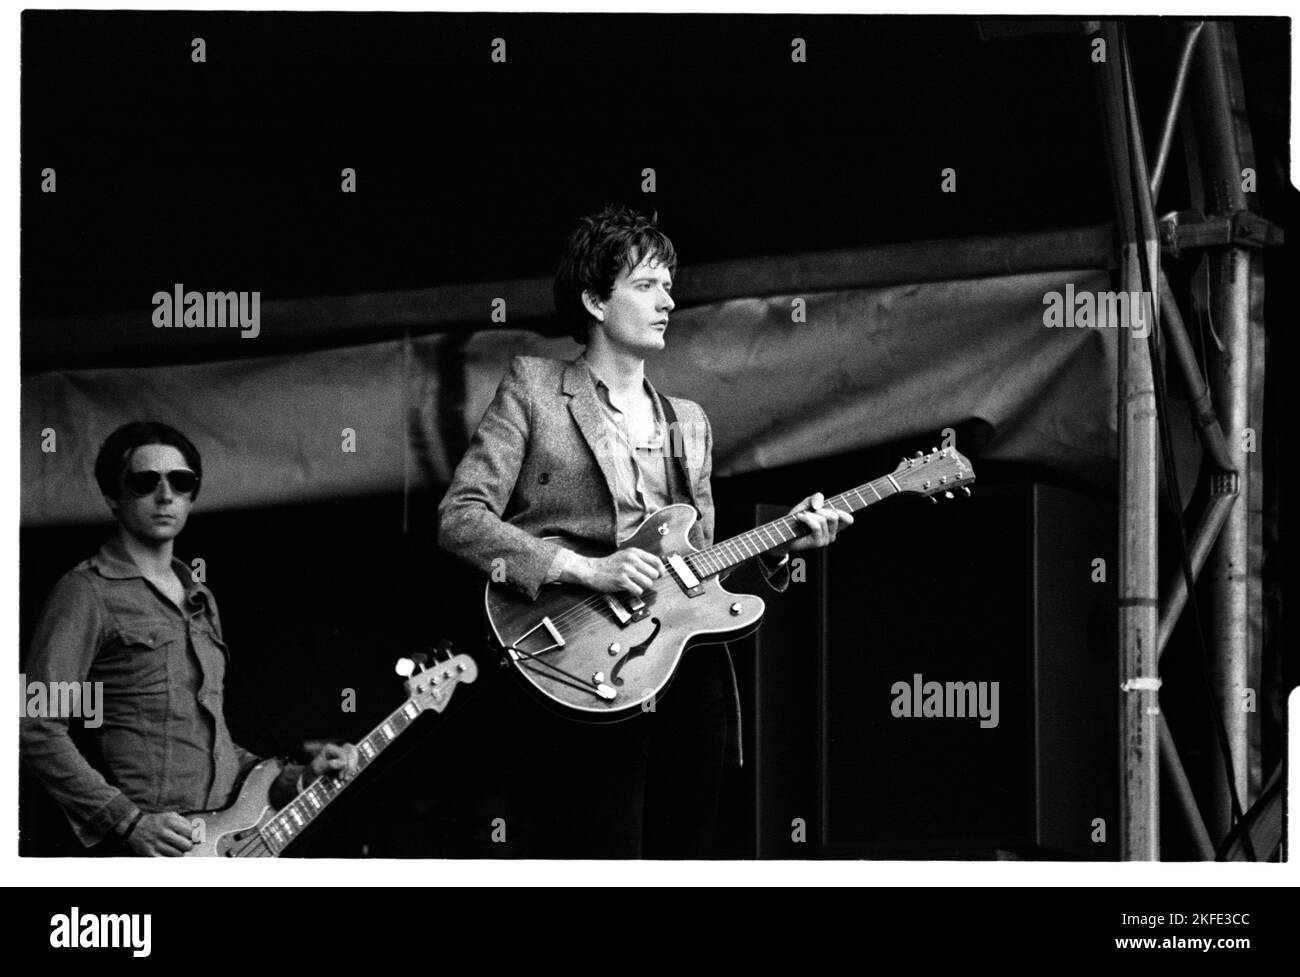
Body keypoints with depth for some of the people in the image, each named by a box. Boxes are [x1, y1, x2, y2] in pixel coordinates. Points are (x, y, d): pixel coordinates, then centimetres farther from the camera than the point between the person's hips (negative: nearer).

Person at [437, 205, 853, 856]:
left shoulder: (689, 422, 22)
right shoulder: (534, 388, 4)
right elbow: (459, 518, -6)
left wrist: (781, 545, 3)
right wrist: (583, 569, -15)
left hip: (691, 673, 6)